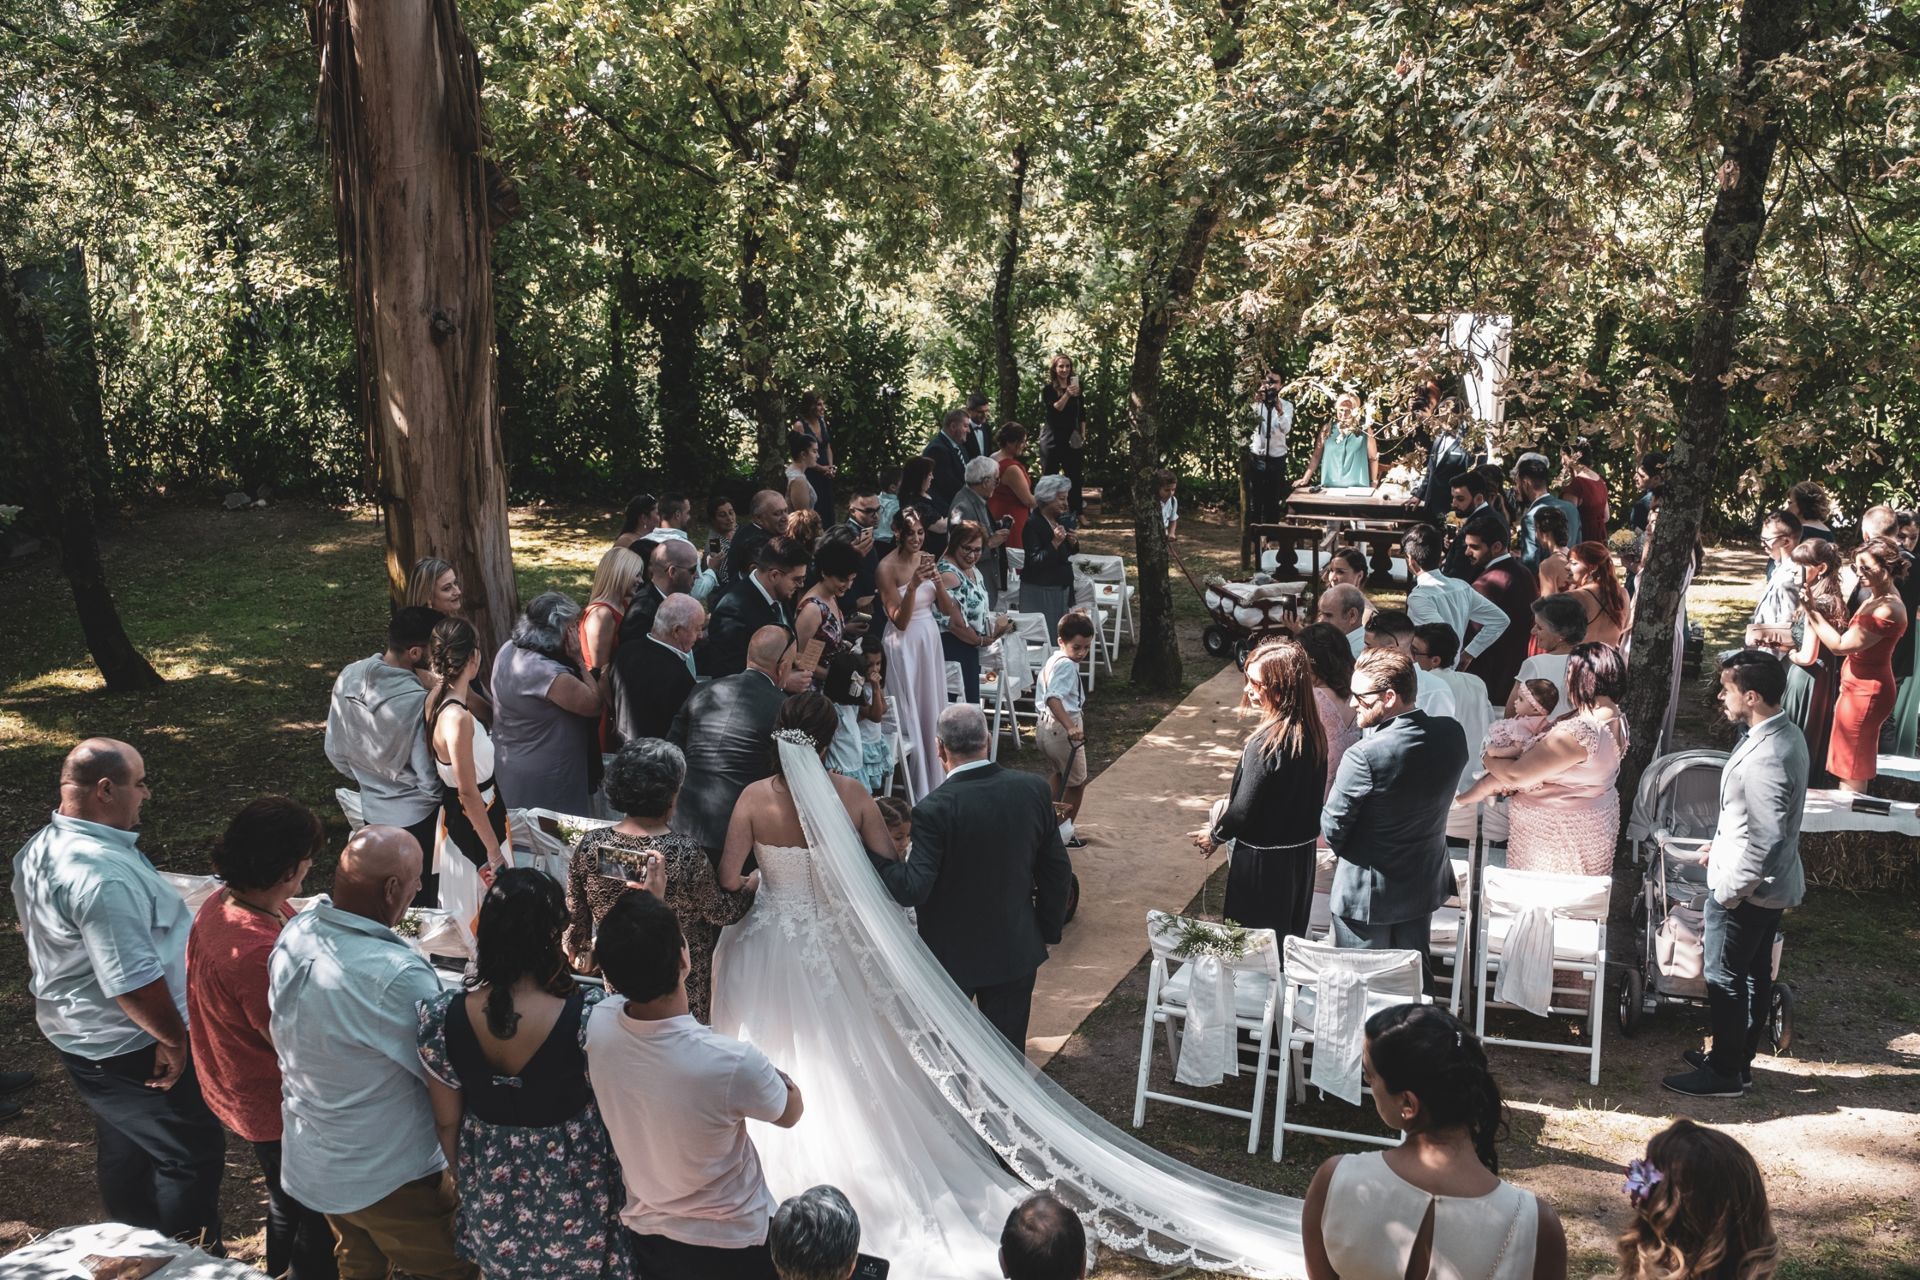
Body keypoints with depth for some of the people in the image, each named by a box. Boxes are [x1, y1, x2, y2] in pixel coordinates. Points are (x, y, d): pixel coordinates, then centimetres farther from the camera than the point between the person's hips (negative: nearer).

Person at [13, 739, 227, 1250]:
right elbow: (133, 982, -31)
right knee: (193, 1155, 4)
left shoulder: (40, 849, 0)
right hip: (131, 1048, -10)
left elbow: (30, 928, 17)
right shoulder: (103, 873, -32)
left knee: (125, 1142, 26)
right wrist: (172, 1040, -17)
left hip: (77, 1034, 10)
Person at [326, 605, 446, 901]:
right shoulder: (418, 701, -31)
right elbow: (430, 780, -24)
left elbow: (335, 750, 1)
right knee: (422, 902, 14)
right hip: (416, 817, -6)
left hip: (373, 810, 6)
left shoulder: (349, 676, -11)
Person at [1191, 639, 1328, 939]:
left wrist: (1215, 835, -1)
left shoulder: (1266, 743, -25)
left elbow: (1244, 809, -20)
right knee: (1289, 935, 20)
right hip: (1301, 855, 7)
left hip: (1263, 859, -7)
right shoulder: (1315, 734, -2)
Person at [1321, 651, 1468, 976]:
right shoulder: (1452, 734, -10)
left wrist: (1343, 851, 3)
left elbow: (1332, 827, -18)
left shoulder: (1364, 755, -29)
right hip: (1424, 884, 6)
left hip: (1366, 893, -6)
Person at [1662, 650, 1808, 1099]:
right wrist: (1722, 844, 22)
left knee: (1725, 979, 4)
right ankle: (1737, 1059, 33)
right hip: (1771, 884, 10)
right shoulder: (1784, 734, 3)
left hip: (1746, 888, -10)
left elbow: (1765, 840, -29)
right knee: (1755, 974, 19)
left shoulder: (1765, 758, -30)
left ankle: (1725, 1074, 17)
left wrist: (1728, 893, -21)